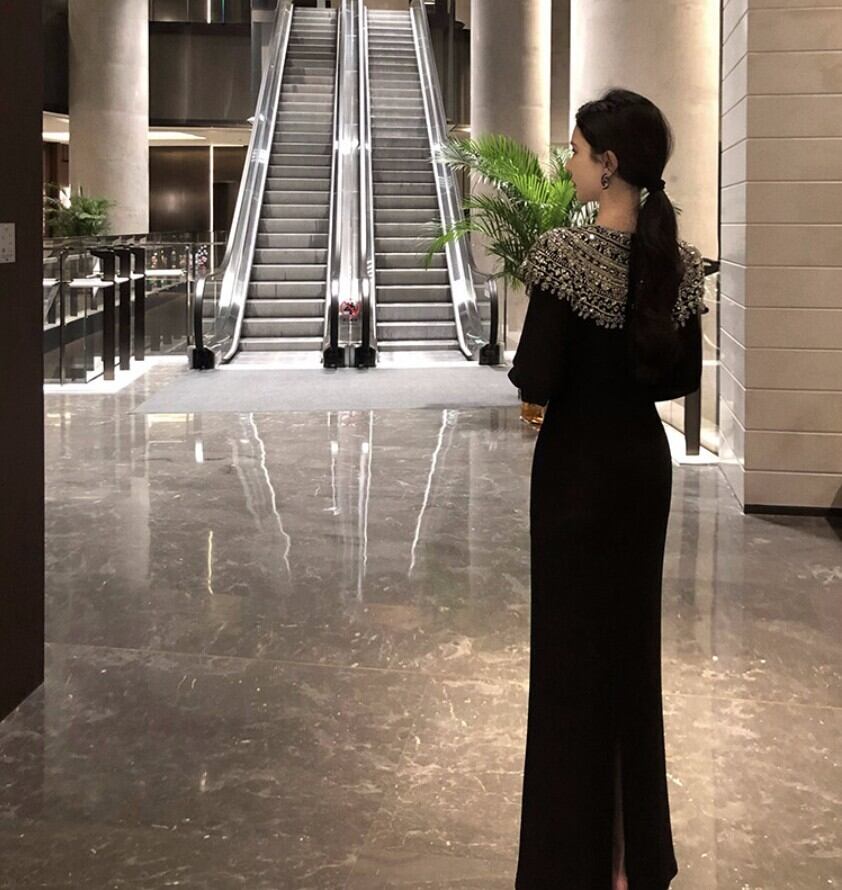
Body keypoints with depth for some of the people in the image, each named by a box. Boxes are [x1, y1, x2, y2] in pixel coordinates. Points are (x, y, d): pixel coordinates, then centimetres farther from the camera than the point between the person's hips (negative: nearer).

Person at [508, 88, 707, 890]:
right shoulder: (679, 259, 1)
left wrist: (521, 362, 1)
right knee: (633, 640, 16)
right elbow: (684, 373, 8)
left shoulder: (565, 253, -18)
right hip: (647, 460, 6)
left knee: (573, 645, 5)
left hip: (577, 464, -6)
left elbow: (536, 381, -20)